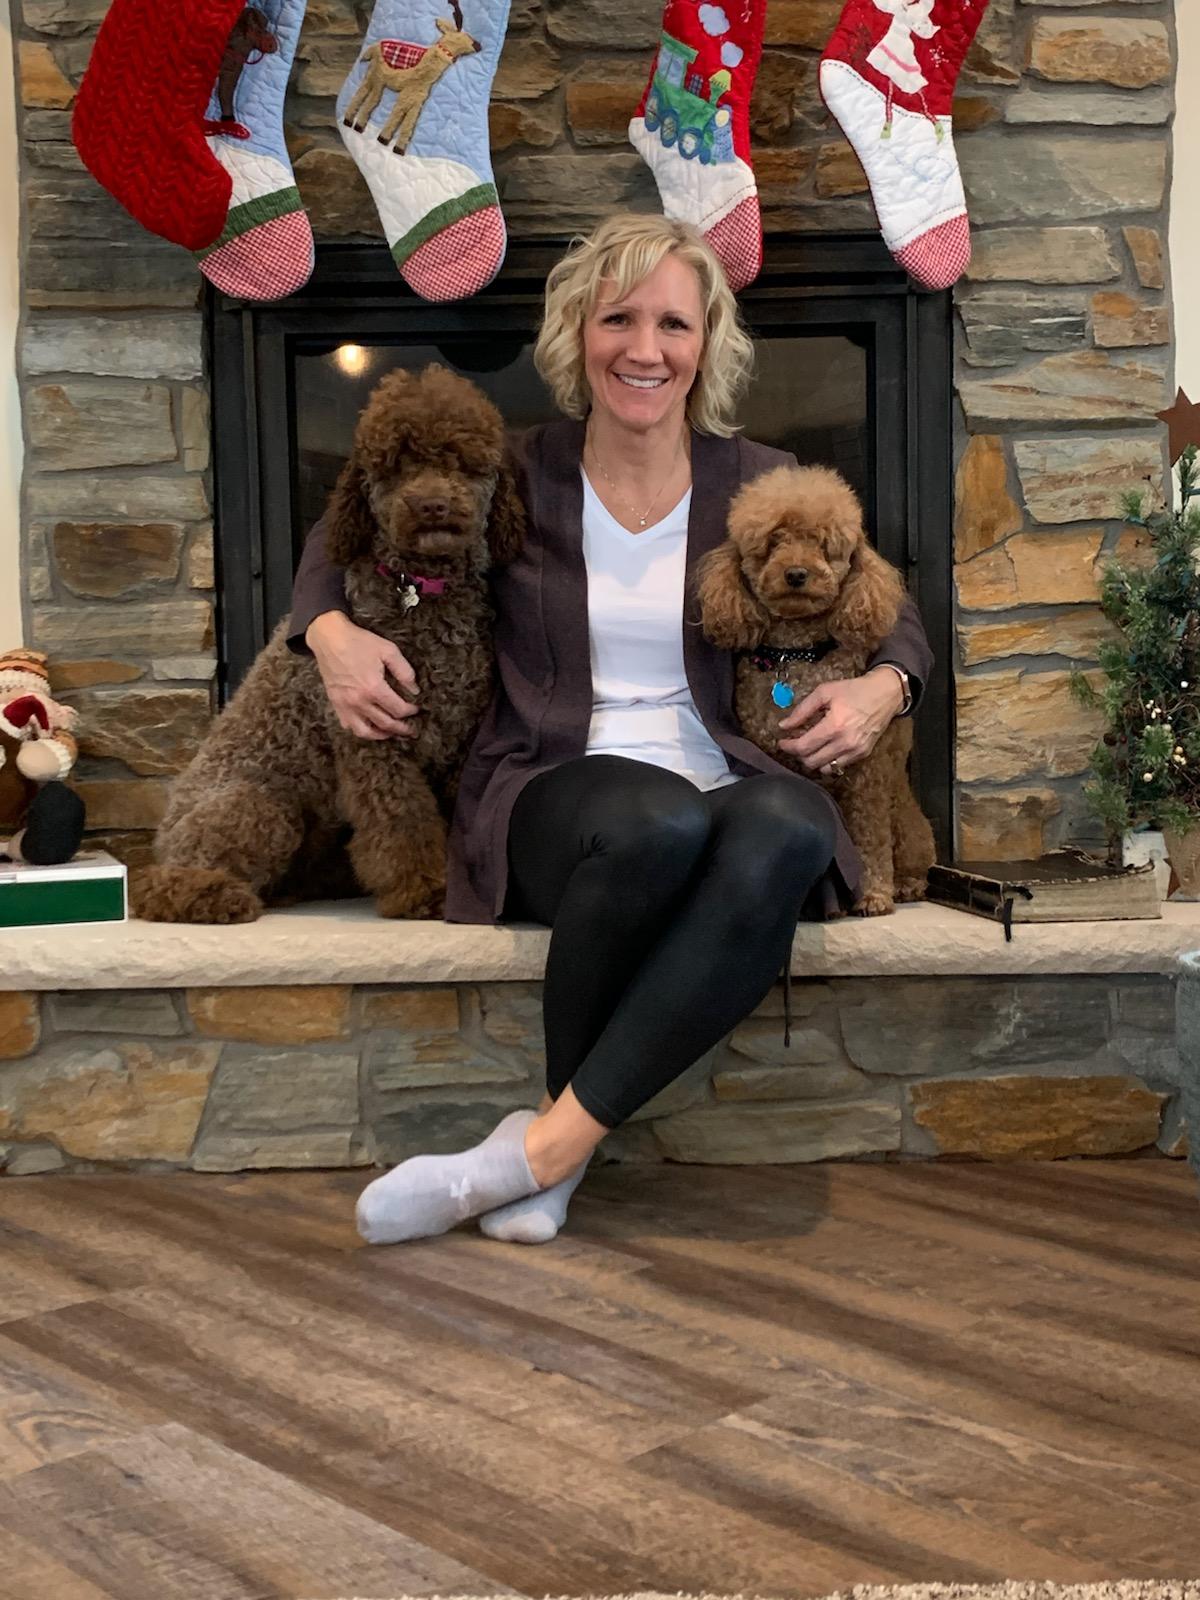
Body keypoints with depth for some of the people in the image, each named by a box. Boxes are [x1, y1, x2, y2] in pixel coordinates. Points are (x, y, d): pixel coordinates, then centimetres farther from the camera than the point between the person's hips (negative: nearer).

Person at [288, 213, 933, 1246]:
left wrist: (883, 688, -3)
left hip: (727, 780, 2)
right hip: (554, 794, -1)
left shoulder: (762, 485, 11)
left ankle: (547, 1143, -31)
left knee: (784, 828, -37)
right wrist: (331, 633, -1)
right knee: (660, 818, -39)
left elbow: (895, 619, 21)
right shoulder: (516, 478, 8)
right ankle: (568, 1144, -16)